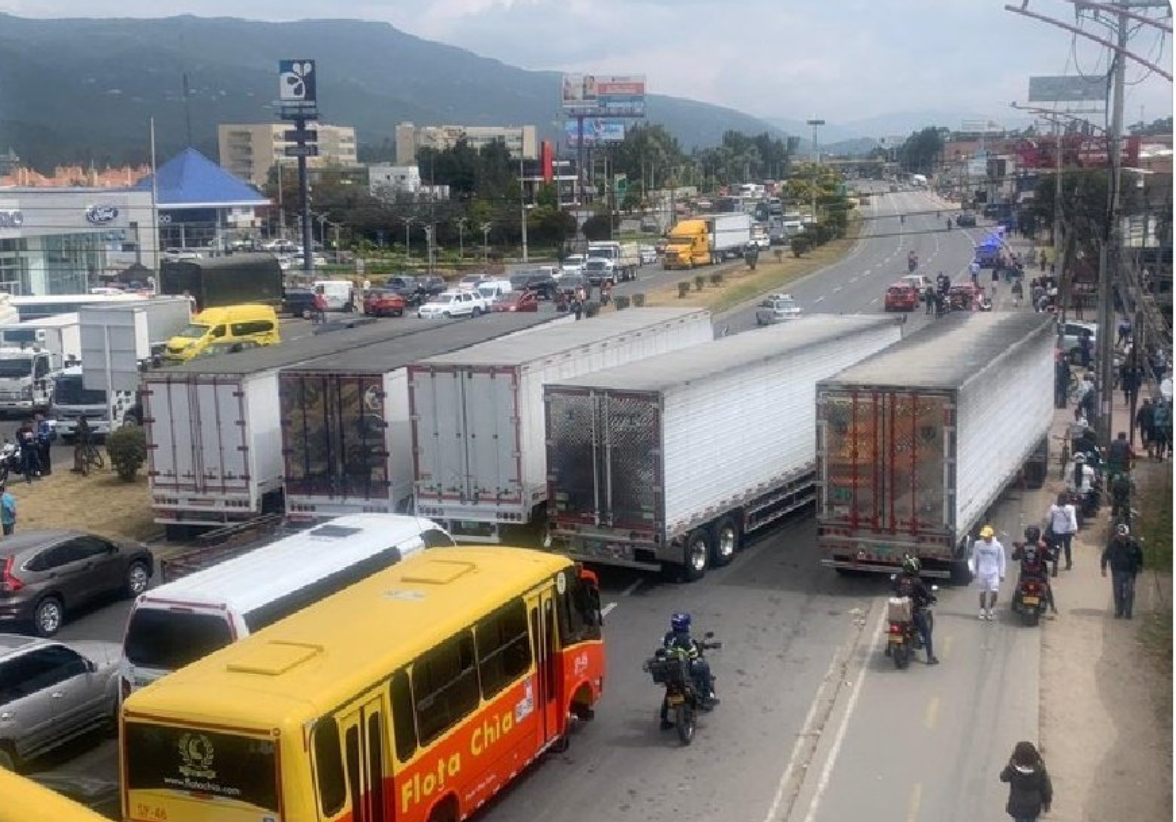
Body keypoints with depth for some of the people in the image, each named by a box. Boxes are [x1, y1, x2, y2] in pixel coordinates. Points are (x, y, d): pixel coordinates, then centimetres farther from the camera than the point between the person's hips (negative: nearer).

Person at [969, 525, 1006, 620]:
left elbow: (1001, 560, 3)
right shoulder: (978, 544, -2)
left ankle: (990, 610, 5)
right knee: (982, 592, 9)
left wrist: (1001, 574, 2)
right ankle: (982, 610, 22)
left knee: (994, 591, -11)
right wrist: (974, 571, 10)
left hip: (994, 572, -1)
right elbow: (975, 558, 9)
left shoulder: (998, 546, -4)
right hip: (982, 572, 1)